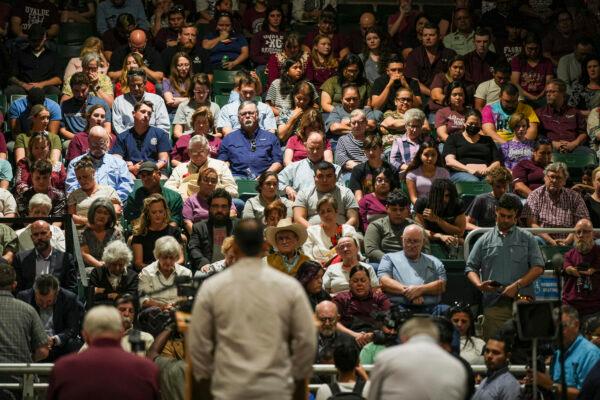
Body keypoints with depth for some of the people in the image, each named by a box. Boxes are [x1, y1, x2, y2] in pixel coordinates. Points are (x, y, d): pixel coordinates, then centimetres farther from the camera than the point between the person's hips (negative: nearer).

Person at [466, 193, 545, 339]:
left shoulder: (527, 239, 12)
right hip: (494, 304, 1)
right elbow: (471, 267, 12)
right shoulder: (485, 240, 15)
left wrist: (517, 285, -9)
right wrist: (479, 285, -9)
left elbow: (538, 268, 3)